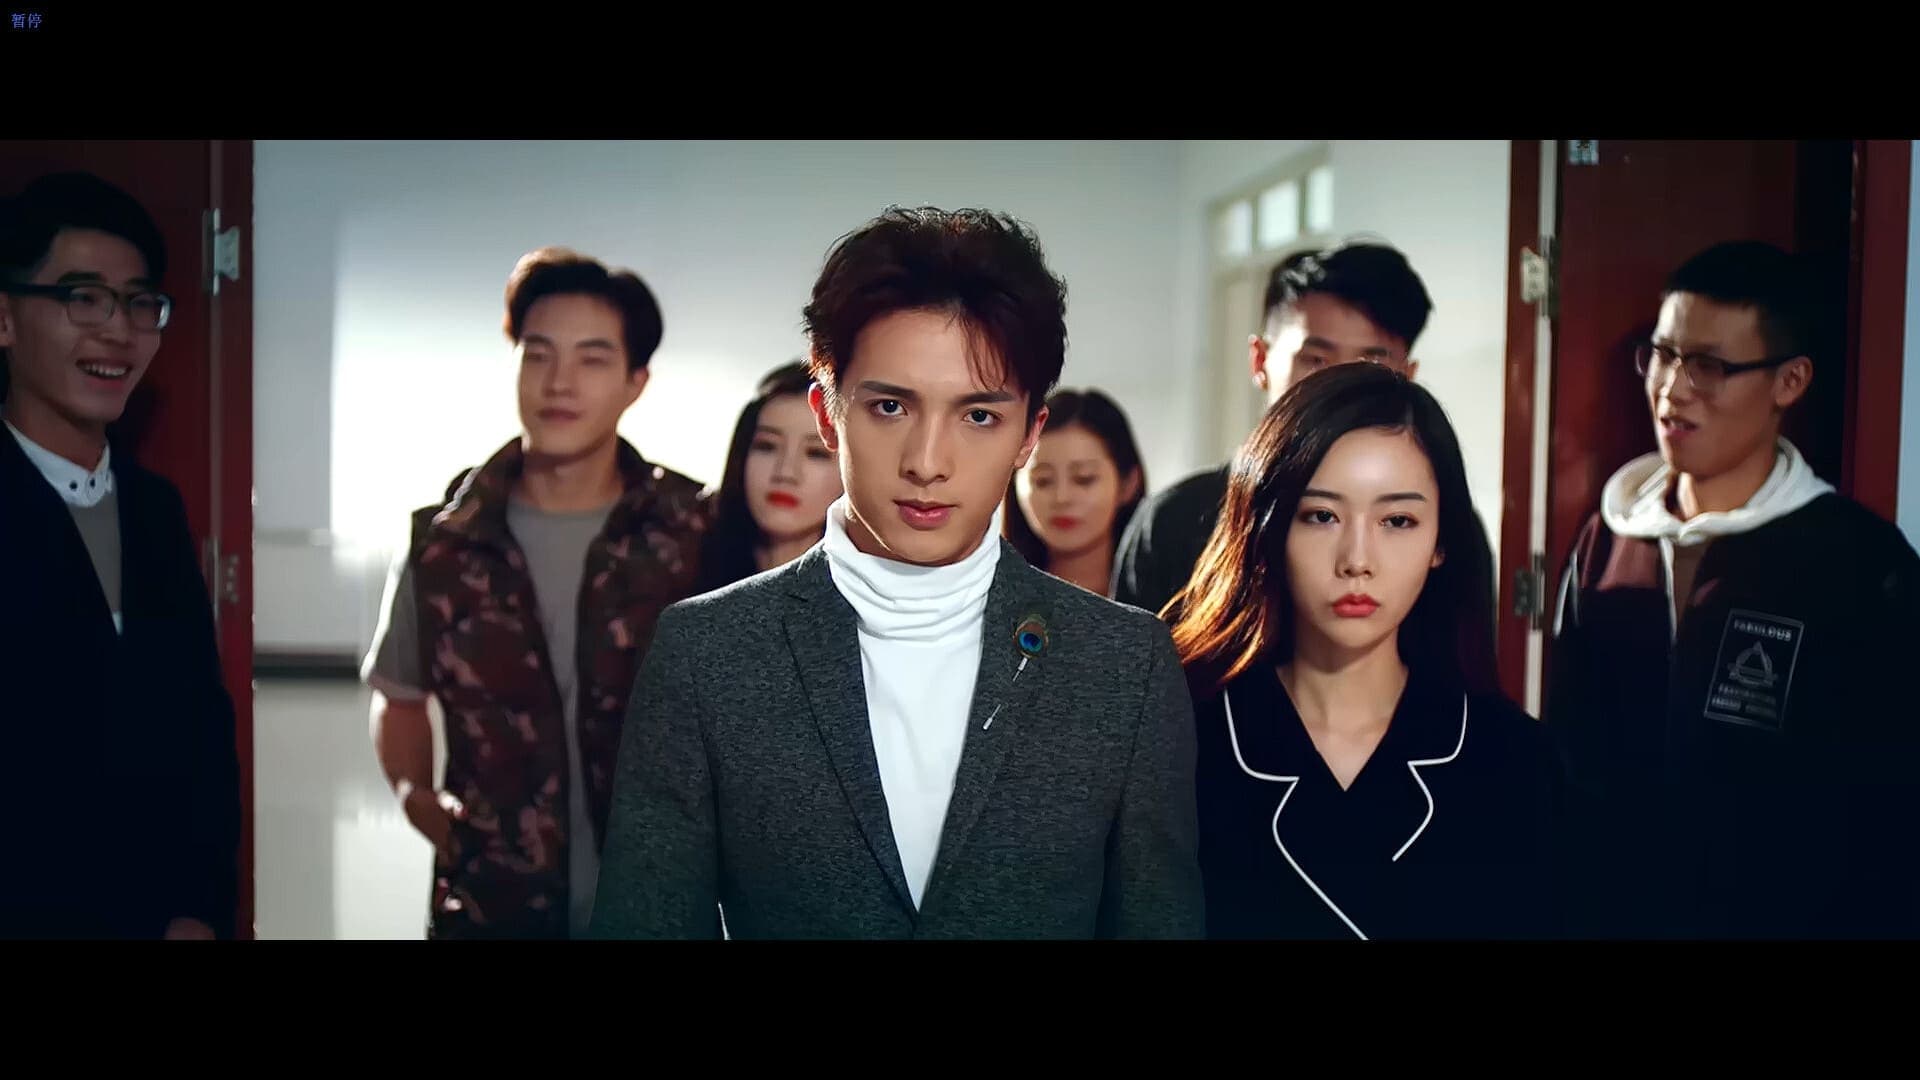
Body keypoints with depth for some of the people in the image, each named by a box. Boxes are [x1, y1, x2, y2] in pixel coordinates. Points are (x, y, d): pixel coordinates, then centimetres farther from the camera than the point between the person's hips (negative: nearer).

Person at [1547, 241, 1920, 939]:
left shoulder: (1864, 563, -12)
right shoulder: (1604, 541, 1)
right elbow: (1571, 756, 5)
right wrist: (1567, 910, 1)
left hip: (1778, 916, -3)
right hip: (1606, 910, 4)